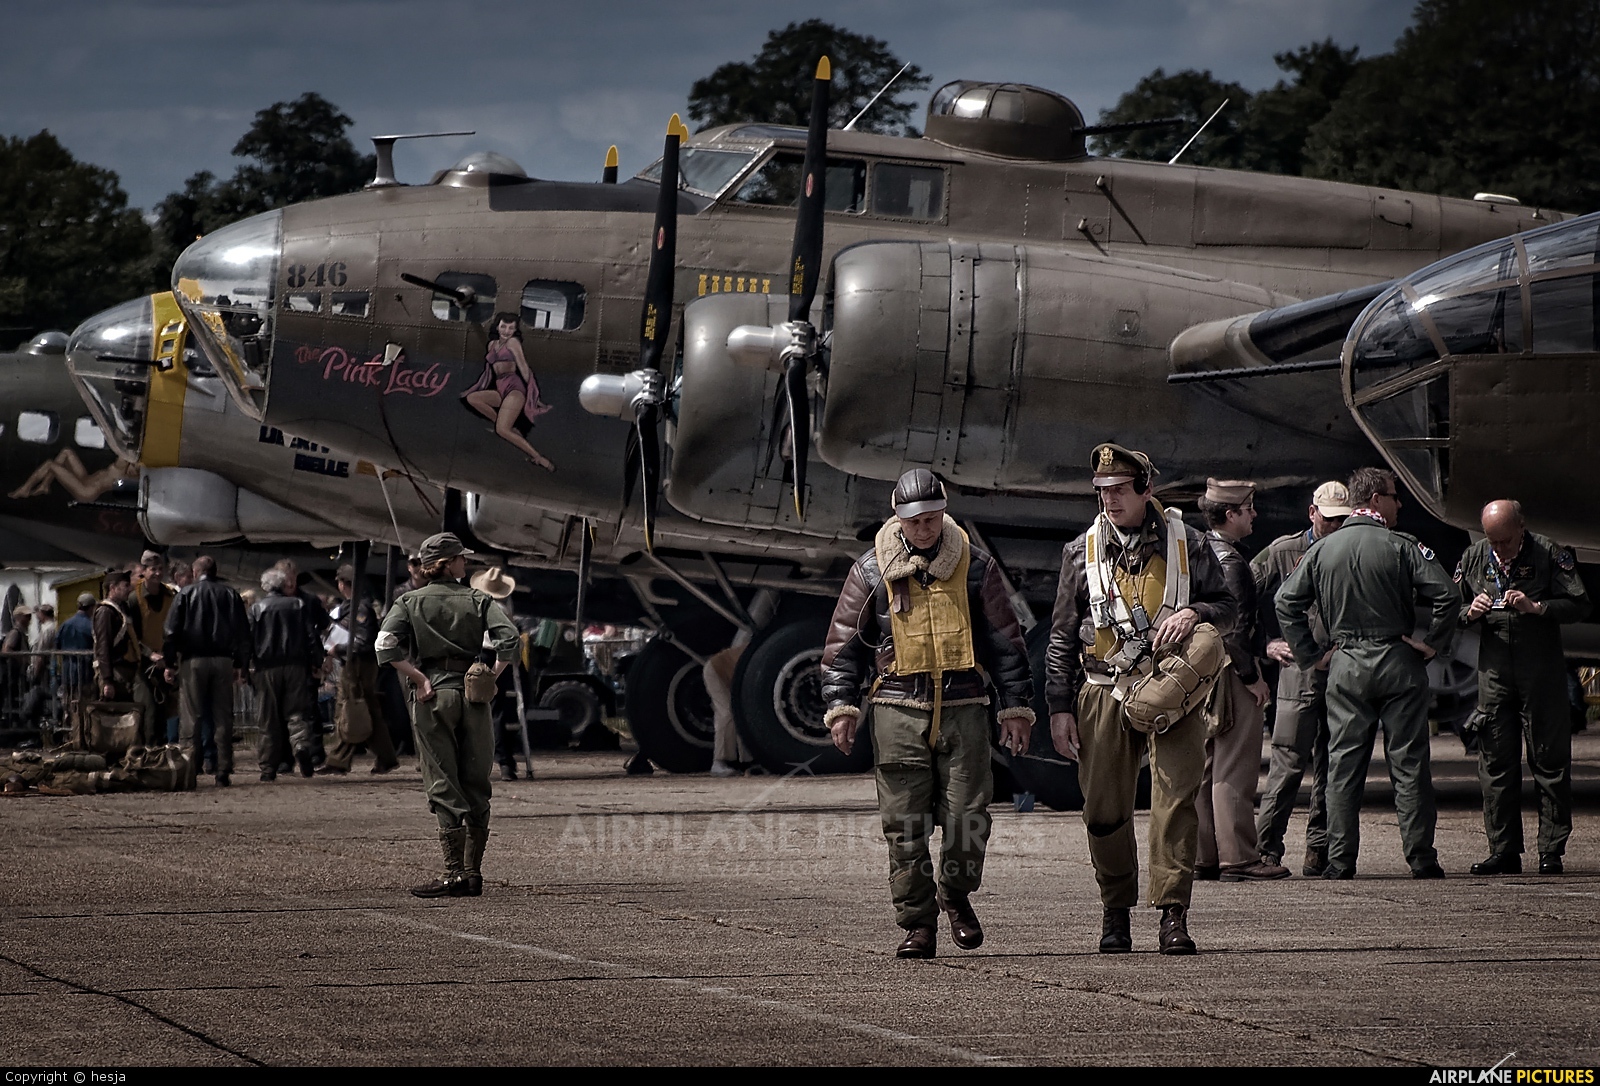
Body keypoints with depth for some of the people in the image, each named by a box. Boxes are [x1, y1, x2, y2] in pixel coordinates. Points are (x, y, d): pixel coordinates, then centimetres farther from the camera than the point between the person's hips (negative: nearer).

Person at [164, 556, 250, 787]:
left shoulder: (186, 594, 3)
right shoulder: (230, 595, 9)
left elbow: (171, 631, -2)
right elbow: (243, 632, 8)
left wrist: (170, 663, 2)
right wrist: (240, 664, 11)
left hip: (193, 661, -2)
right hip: (223, 661, 2)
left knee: (190, 717, -1)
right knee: (223, 718, 4)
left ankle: (187, 770, -6)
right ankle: (223, 772, 0)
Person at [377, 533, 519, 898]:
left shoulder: (410, 602, 3)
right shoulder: (477, 600, 4)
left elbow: (386, 645, -12)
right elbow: (508, 637, -11)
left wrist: (420, 679, -7)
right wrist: (489, 679, -4)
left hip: (432, 695, -1)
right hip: (472, 694, 1)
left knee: (443, 786, -2)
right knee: (476, 785, 10)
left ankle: (455, 873, -9)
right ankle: (473, 872, 11)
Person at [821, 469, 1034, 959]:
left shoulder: (975, 566, 6)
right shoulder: (871, 571, 4)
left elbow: (1004, 639, 10)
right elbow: (843, 642, 7)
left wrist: (1015, 705, 7)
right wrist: (841, 706, -1)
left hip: (963, 707, 0)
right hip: (898, 711, 0)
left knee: (967, 816, -5)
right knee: (905, 825, -3)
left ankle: (956, 895, 22)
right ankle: (917, 924, 6)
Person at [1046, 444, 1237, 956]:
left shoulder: (1189, 545, 6)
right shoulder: (1082, 551, 10)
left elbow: (1228, 608, 13)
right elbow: (1061, 635, 12)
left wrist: (1195, 612, -10)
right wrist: (1059, 707, 5)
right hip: (1104, 691, 2)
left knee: (1176, 799, -12)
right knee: (1105, 811, 2)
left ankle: (1173, 913, -11)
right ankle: (1116, 910, 19)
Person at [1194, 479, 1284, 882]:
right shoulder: (1229, 561, -16)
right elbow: (1234, 627, -21)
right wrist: (1252, 677, -15)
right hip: (1229, 674, -10)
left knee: (1205, 767, 11)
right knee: (1235, 770, -7)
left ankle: (1202, 856, 14)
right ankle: (1238, 858, -7)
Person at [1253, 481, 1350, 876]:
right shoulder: (1284, 552, 5)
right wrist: (1267, 643, -2)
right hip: (1299, 671, -3)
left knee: (1331, 767, 5)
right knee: (1289, 762, -9)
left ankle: (1319, 848, 10)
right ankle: (1266, 847, -6)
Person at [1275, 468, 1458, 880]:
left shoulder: (1322, 549, 5)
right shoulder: (1400, 546, -6)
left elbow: (1286, 601, 5)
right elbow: (1445, 594, -16)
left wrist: (1310, 654, 9)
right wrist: (1432, 643, -4)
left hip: (1345, 666, 3)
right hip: (1399, 661, -3)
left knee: (1343, 765, 5)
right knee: (1408, 764, 3)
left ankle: (1340, 860, 1)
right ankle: (1421, 857, 4)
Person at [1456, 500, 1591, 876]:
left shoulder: (1549, 554, -3)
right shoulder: (1474, 558, 8)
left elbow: (1578, 605, -6)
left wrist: (1536, 607, -19)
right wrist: (1470, 612, -7)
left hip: (1542, 673, -3)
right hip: (1494, 672, 4)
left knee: (1549, 759, -1)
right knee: (1496, 762, 3)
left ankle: (1552, 850, 4)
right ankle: (1503, 851, 9)